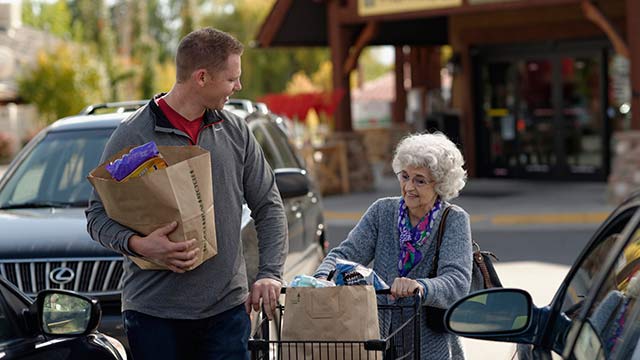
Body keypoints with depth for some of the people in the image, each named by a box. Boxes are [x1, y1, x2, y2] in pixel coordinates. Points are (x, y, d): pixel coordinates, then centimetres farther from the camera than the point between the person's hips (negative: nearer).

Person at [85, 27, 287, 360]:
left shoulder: (236, 132, 7)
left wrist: (270, 273, 0)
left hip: (228, 308, 3)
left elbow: (268, 206, 11)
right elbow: (98, 214, -3)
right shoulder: (132, 136, -5)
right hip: (154, 310, -3)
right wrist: (138, 245, -22)